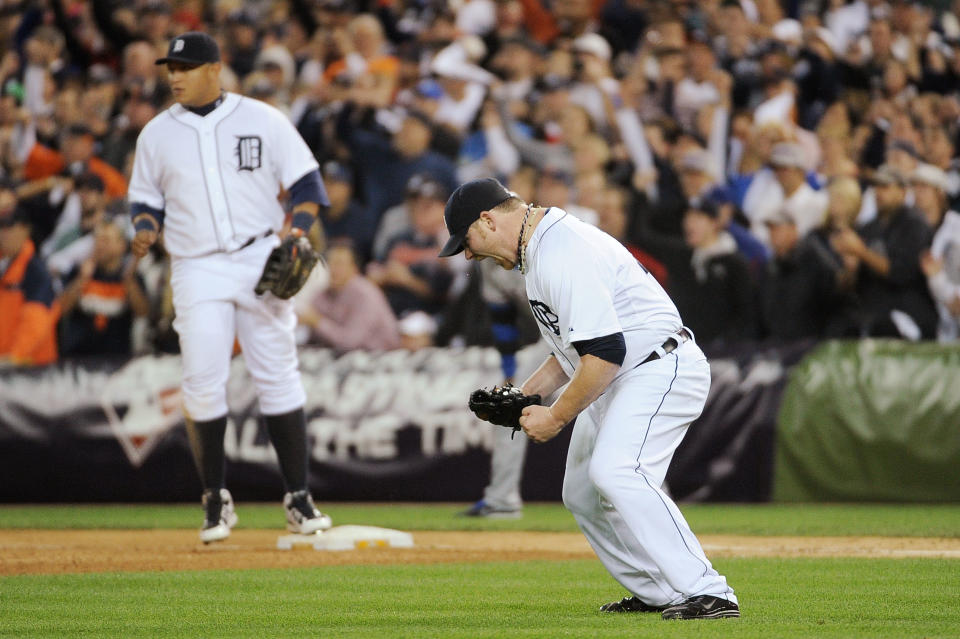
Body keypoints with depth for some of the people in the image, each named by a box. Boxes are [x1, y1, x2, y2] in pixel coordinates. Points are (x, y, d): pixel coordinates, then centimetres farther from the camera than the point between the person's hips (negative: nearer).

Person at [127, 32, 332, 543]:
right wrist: (144, 231, -8)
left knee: (279, 377, 0)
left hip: (261, 262, -1)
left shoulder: (262, 120, 2)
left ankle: (299, 499, 6)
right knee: (202, 383, -8)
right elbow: (145, 200, 13)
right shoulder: (156, 134, 7)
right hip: (197, 271, 1)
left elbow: (306, 181, 3)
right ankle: (215, 500, 6)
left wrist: (297, 232, -12)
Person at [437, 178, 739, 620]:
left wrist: (557, 417, -17)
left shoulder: (562, 252, -20)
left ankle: (707, 594, -33)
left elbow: (605, 351, -26)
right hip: (615, 383, 12)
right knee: (582, 495, 13)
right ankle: (658, 594, 17)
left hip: (661, 367, -12)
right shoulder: (538, 250, 15)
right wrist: (527, 393, 12)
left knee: (614, 473, -29)